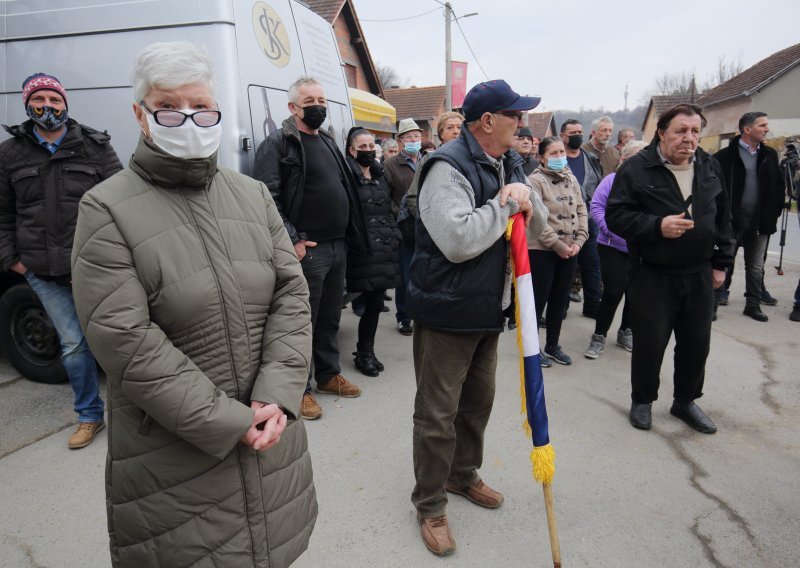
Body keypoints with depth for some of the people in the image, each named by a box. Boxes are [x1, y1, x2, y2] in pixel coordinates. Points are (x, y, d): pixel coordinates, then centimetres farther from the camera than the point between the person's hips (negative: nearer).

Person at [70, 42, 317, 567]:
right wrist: (227, 422, -17)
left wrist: (277, 397, -13)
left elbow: (292, 295, 0)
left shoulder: (253, 195, 4)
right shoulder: (108, 210, -9)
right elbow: (126, 342, -16)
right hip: (174, 454, -3)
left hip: (269, 429, 4)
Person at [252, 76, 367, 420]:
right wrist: (292, 240, -20)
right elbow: (267, 198, -16)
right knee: (304, 320, 1)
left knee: (331, 317, 17)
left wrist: (351, 237, 17)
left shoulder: (328, 144, 19)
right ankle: (300, 389, 14)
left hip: (338, 248, 8)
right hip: (307, 250, -8)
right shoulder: (278, 144, -7)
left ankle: (328, 375, 33)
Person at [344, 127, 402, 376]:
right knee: (374, 303, -4)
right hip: (363, 250, -6)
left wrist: (394, 236, 15)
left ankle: (366, 351, 24)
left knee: (375, 302, 9)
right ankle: (364, 353, 15)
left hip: (384, 250, 6)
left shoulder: (379, 176, 17)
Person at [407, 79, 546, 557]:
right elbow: (458, 241, -32)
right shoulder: (448, 167, -20)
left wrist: (527, 207, -8)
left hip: (489, 307, 9)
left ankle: (463, 474, 44)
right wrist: (504, 204, -19)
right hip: (447, 309, -9)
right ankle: (430, 505, 22)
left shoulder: (509, 163, 10)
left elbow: (539, 223, 15)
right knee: (438, 412, 3)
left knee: (479, 399, 22)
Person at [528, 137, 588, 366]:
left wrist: (578, 241, -4)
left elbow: (581, 211, 10)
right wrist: (559, 246, -16)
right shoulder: (536, 180, -10)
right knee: (538, 300, 3)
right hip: (542, 250, -6)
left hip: (569, 250, 6)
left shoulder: (571, 179, 10)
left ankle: (552, 345, 28)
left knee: (560, 300, 14)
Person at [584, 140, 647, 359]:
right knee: (613, 292, -4)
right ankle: (598, 337, 12)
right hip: (613, 246, -4)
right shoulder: (613, 180, -5)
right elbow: (596, 206, -7)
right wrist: (609, 229, -18)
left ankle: (626, 332, 33)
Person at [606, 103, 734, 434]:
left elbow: (723, 218, 15)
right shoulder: (637, 169, -9)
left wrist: (721, 262, 13)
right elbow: (615, 216, -13)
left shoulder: (710, 168, 7)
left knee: (696, 342, 12)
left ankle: (685, 401, 32)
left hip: (699, 275, 5)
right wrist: (657, 226, -25)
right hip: (652, 276, -5)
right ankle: (642, 400, 24)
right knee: (649, 343, 1)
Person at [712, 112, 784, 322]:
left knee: (756, 266, 12)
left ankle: (753, 304, 22)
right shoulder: (726, 155, -8)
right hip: (734, 220, -5)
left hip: (760, 221, 5)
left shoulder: (770, 155, 8)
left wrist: (775, 211, 3)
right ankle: (713, 302, 13)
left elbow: (778, 185, 12)